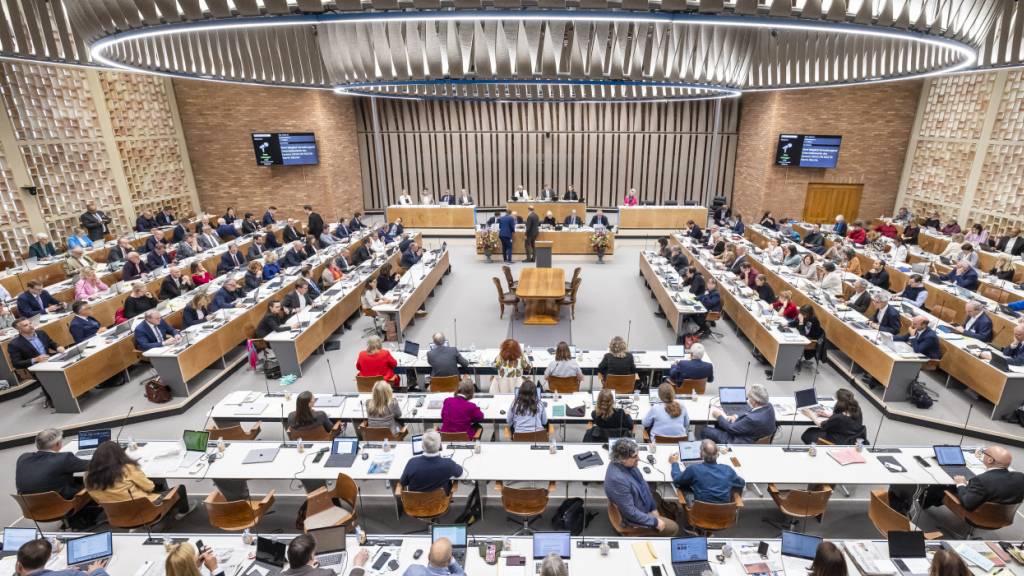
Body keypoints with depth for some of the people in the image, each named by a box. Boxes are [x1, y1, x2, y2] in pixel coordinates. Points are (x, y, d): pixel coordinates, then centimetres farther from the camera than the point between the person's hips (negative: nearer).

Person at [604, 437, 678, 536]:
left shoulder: (628, 464, -14)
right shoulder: (617, 479, -39)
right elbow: (630, 512, -31)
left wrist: (653, 507, 2)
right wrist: (654, 522, -20)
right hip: (634, 517, -8)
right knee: (673, 528, 0)